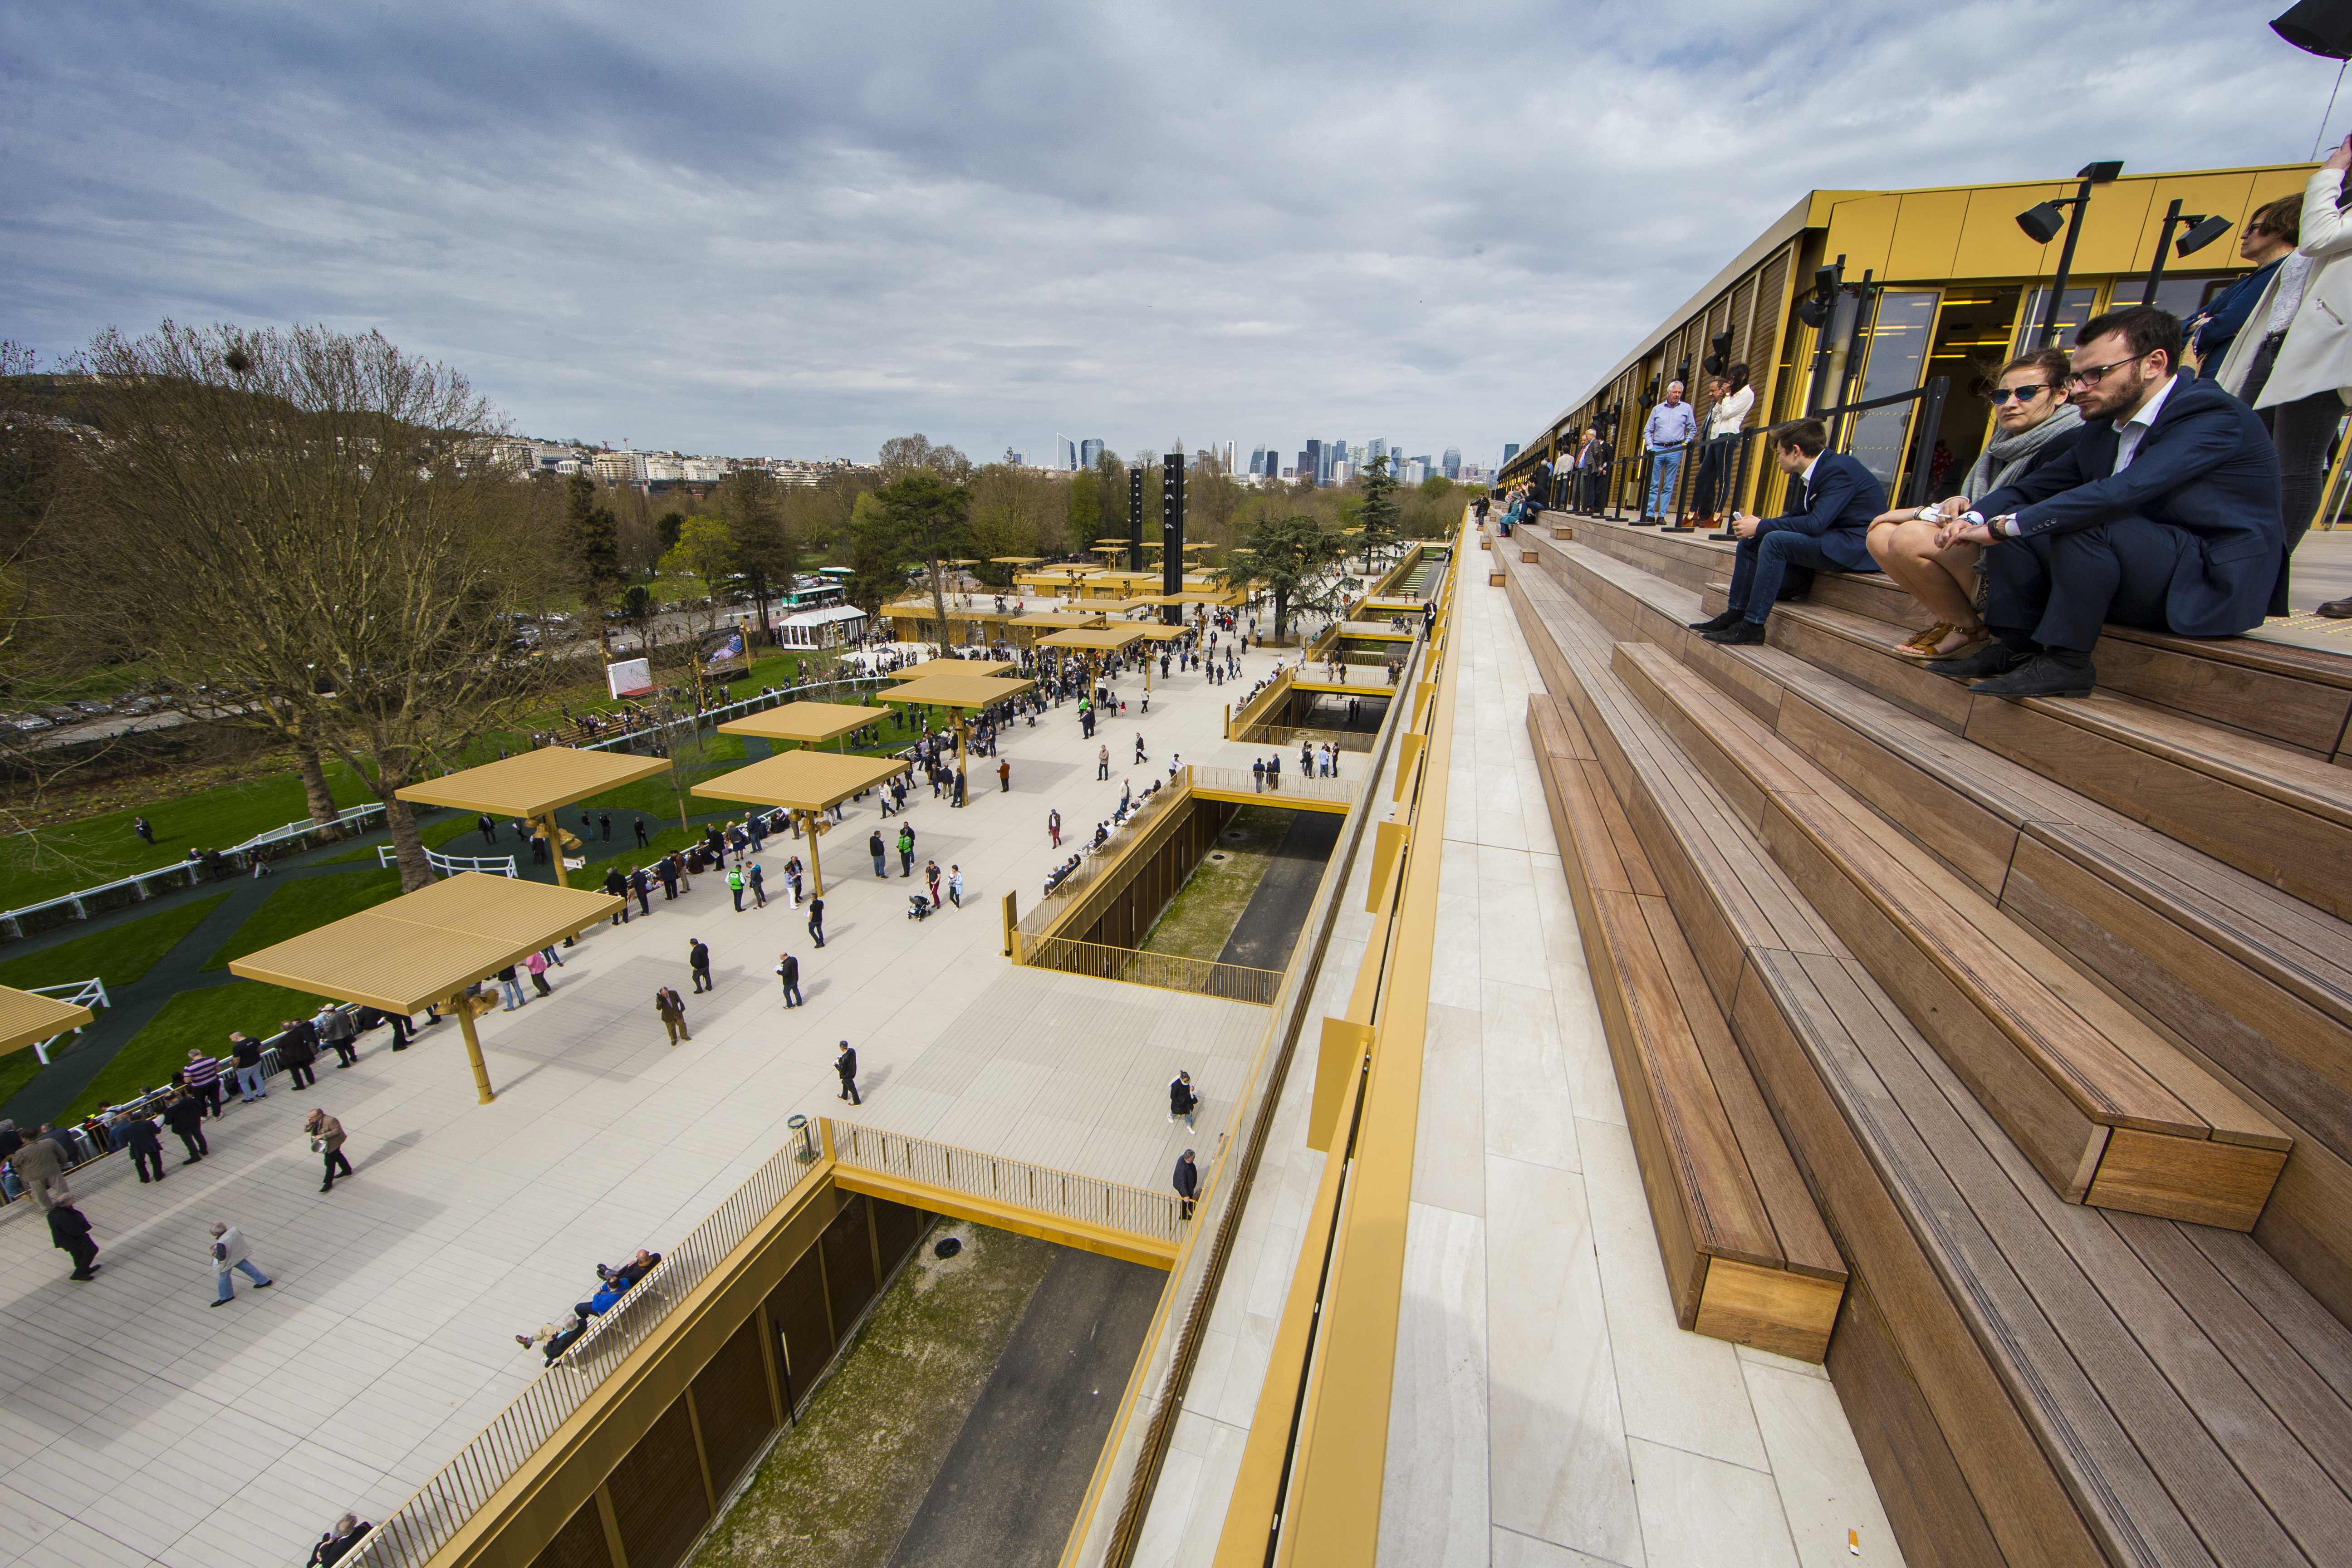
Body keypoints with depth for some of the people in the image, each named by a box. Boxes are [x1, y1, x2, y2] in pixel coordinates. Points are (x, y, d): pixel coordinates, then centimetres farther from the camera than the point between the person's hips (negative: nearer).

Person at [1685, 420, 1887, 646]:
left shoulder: (1838, 470, -19)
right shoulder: (1815, 471, 9)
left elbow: (1815, 524, -28)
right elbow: (1798, 516, 14)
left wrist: (1761, 526, -19)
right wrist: (1759, 524, -1)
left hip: (1858, 545, -10)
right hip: (1830, 537, 10)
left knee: (1775, 540, -29)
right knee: (1750, 541, 3)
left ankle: (1753, 625, -26)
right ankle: (1736, 614, 0)